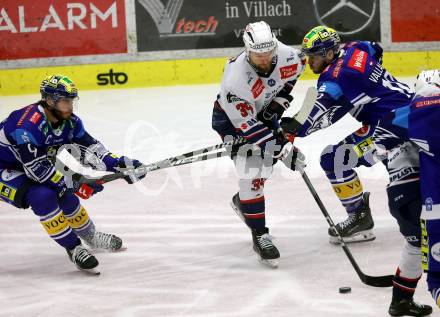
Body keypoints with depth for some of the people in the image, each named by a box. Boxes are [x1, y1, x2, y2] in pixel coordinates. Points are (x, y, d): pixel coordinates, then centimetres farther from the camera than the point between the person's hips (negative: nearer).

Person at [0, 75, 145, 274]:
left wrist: (119, 164, -17)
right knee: (43, 197, -27)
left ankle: (91, 237, 32)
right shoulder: (27, 126, -34)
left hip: (27, 171, 8)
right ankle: (74, 249, -16)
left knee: (66, 197, 4)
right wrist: (77, 185, -31)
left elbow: (90, 147, -2)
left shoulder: (69, 121, -8)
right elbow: (38, 168, -35)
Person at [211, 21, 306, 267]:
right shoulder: (235, 78, -40)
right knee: (251, 173, -18)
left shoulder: (285, 54, -26)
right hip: (232, 118, -6)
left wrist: (280, 100, -7)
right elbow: (247, 124, -35)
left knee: (268, 162, 17)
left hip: (264, 111, 6)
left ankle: (243, 201, 46)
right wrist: (282, 148, -37)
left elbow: (298, 65, 2)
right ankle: (260, 236, -9)